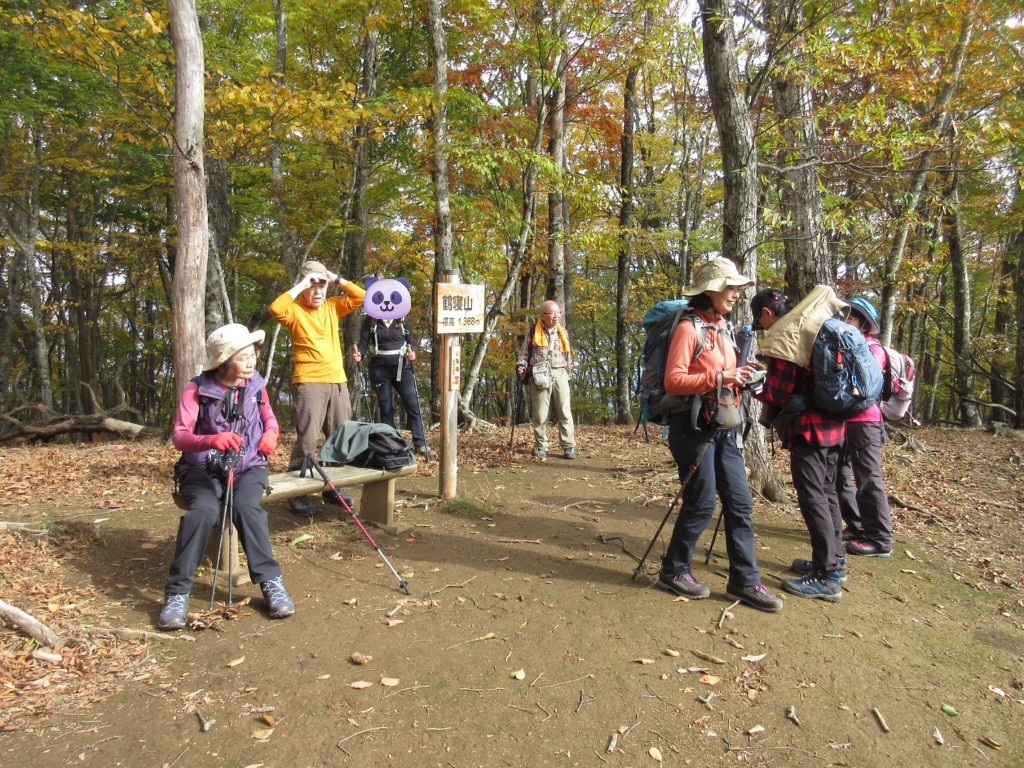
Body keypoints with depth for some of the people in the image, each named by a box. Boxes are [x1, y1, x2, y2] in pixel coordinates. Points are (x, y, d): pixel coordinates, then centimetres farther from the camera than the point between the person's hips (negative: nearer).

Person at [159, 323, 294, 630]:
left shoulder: (255, 385, 2)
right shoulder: (197, 389, -9)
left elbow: (269, 418, 17)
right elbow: (179, 436, -18)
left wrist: (270, 434, -8)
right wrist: (212, 440, -39)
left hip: (248, 466, 2)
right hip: (203, 468, -1)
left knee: (246, 507, -31)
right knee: (203, 511, -33)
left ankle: (271, 582, -23)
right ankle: (178, 592, -20)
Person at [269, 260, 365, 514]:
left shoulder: (332, 307, 13)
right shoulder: (295, 310, -1)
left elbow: (360, 296, 9)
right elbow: (276, 309, -22)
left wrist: (336, 279, 2)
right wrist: (299, 286, -15)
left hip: (337, 381, 6)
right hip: (309, 382, -6)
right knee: (308, 438, -10)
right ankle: (296, 492, 0)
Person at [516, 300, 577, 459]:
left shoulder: (563, 333, 13)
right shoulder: (534, 332, 2)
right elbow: (524, 352, 8)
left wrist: (569, 373, 16)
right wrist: (521, 366, -8)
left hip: (559, 374, 3)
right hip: (539, 376, -2)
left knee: (564, 411, -2)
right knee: (540, 413, 0)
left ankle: (569, 446, 1)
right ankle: (541, 447, 9)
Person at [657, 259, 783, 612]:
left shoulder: (724, 329, 16)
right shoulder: (688, 328, -10)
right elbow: (673, 381, -17)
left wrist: (740, 378, 2)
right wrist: (719, 378, -23)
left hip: (725, 427, 8)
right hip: (694, 427, -8)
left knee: (741, 503, 6)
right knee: (701, 503, -2)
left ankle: (745, 581, 15)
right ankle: (674, 571, 17)